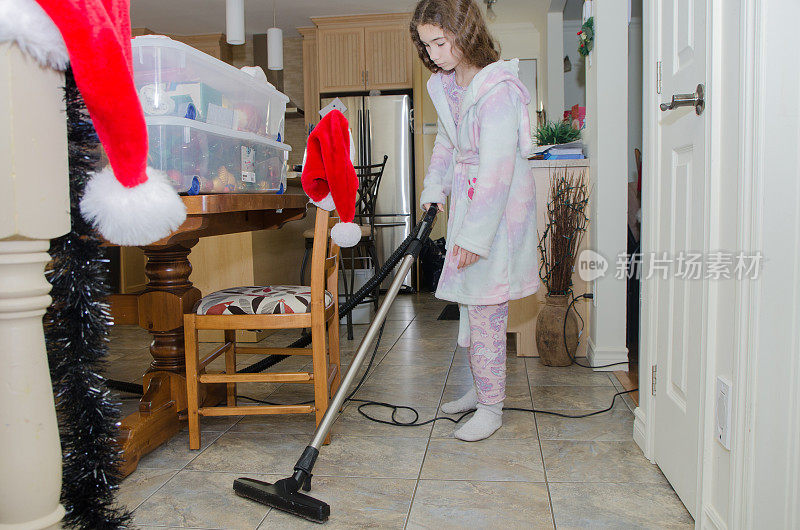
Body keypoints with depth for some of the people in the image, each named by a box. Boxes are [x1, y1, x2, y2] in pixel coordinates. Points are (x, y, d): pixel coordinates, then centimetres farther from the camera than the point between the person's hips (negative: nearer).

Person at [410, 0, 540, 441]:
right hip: (466, 197, 9)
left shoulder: (497, 89, -23)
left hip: (500, 205, -9)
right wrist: (433, 189, 7)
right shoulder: (445, 83, 5)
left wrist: (475, 236, -26)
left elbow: (497, 168, -26)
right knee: (468, 300, 14)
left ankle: (491, 408, 9)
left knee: (486, 305, -6)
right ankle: (481, 388, 30)